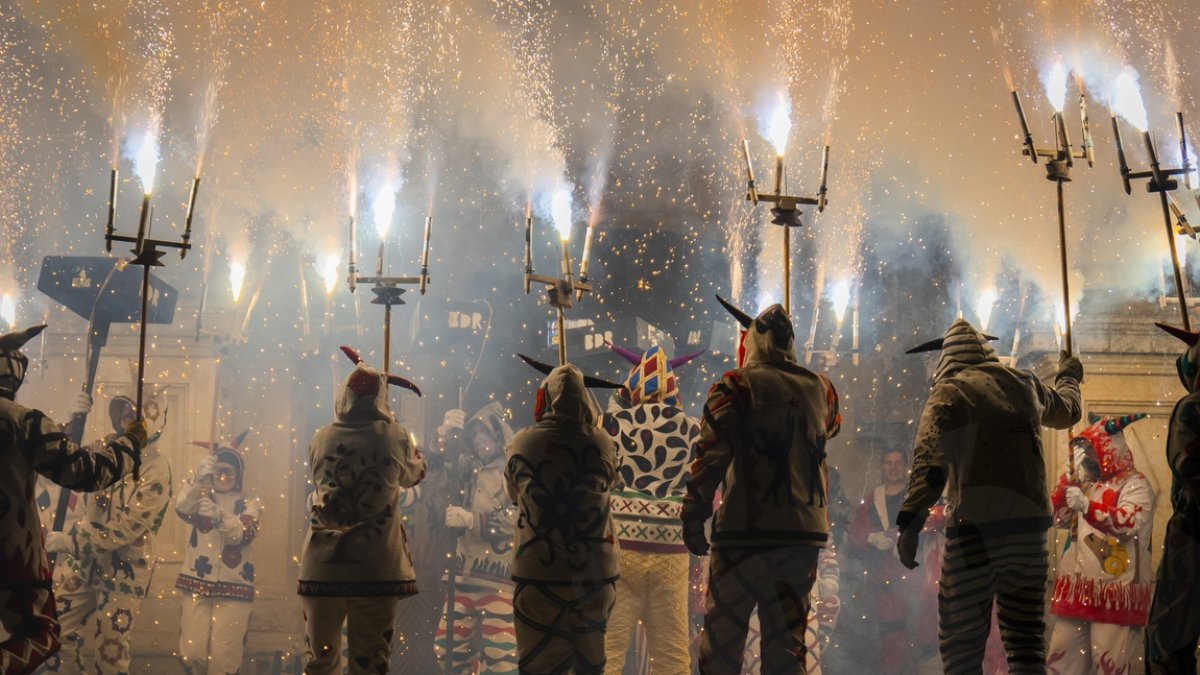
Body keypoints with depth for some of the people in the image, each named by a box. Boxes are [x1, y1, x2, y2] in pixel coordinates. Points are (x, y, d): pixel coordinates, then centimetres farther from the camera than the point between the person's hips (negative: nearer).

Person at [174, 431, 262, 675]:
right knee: (192, 652, -3)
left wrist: (218, 516, -34)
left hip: (233, 587, -1)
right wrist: (199, 477, -31)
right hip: (197, 583, 1)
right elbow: (182, 508, -14)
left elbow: (244, 535, -15)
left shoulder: (250, 504, 4)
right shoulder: (201, 497, 9)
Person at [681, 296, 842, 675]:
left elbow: (710, 458, -12)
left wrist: (693, 518, -4)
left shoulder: (737, 387, -6)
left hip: (747, 533, -4)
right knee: (786, 642, 10)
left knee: (722, 634, 6)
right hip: (806, 535, 5)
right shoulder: (820, 389, 7)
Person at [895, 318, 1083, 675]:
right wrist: (1068, 376, 58)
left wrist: (910, 523, -22)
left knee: (960, 646, 2)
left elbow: (929, 459, -16)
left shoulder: (950, 391, -1)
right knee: (1026, 642, 13)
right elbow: (1066, 410, 37)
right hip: (1030, 525, 5)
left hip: (975, 528, -5)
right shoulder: (1025, 384, 15)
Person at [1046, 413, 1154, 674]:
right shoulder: (1086, 484, 19)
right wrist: (1070, 475, 3)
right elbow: (1058, 518, 14)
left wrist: (1087, 506, -32)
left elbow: (1129, 523, -20)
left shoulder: (1134, 484, -4)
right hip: (1076, 589, 7)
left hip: (1115, 592, -7)